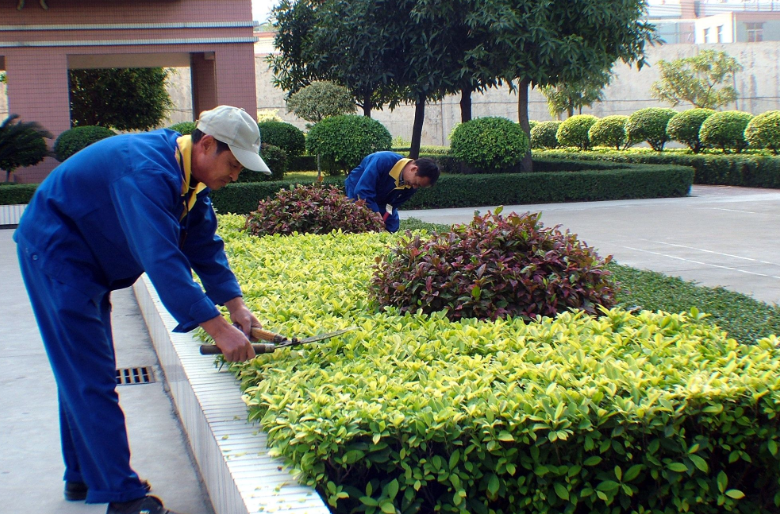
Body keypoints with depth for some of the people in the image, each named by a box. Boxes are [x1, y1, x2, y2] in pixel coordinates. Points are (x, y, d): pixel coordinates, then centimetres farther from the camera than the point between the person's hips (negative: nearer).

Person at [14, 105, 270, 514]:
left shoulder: (188, 174, 0)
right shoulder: (147, 172, -31)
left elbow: (204, 244, 2)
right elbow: (162, 259, -38)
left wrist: (236, 306, -9)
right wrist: (218, 328, -40)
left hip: (83, 261, 10)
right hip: (55, 252, -10)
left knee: (83, 374, 16)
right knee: (91, 378, -10)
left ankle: (84, 476, 28)